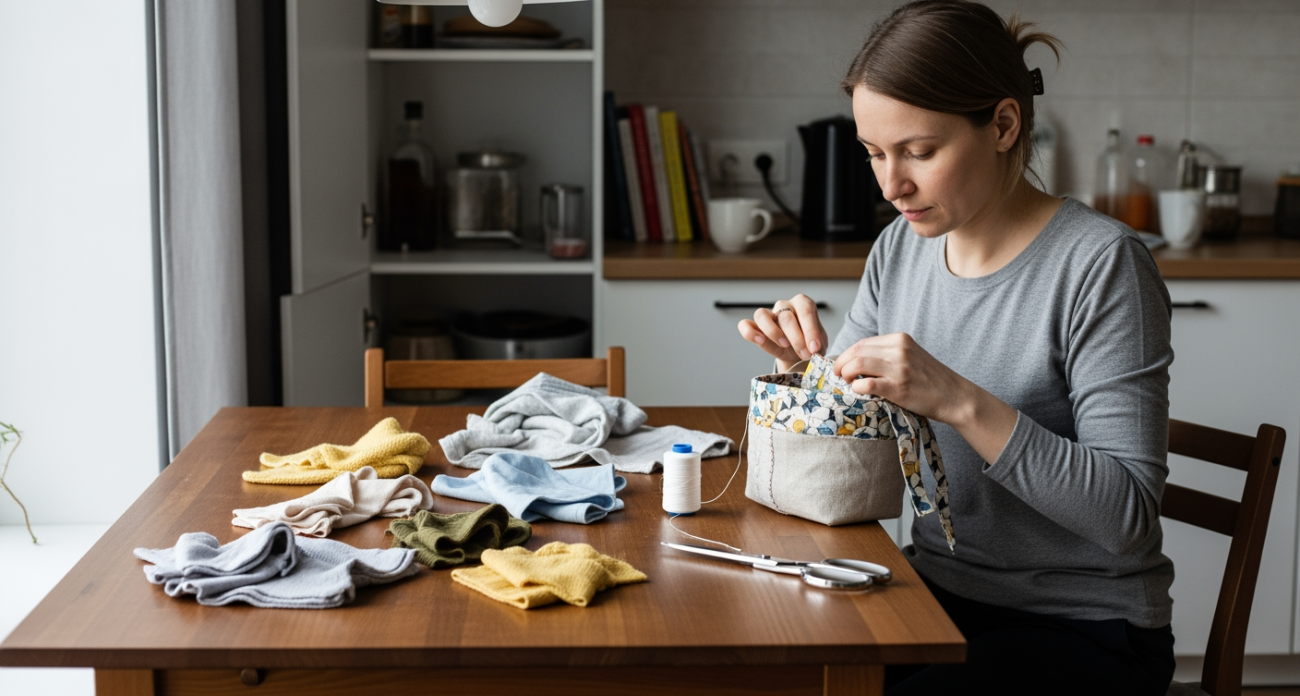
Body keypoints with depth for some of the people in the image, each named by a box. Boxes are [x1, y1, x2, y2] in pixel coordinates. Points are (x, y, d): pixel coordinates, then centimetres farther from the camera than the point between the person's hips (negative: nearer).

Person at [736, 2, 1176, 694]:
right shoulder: (900, 249, 2)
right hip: (937, 587, 6)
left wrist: (961, 402, -32)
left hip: (1082, 629, -5)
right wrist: (806, 365, -10)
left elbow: (1128, 513, -22)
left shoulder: (1101, 265, -18)